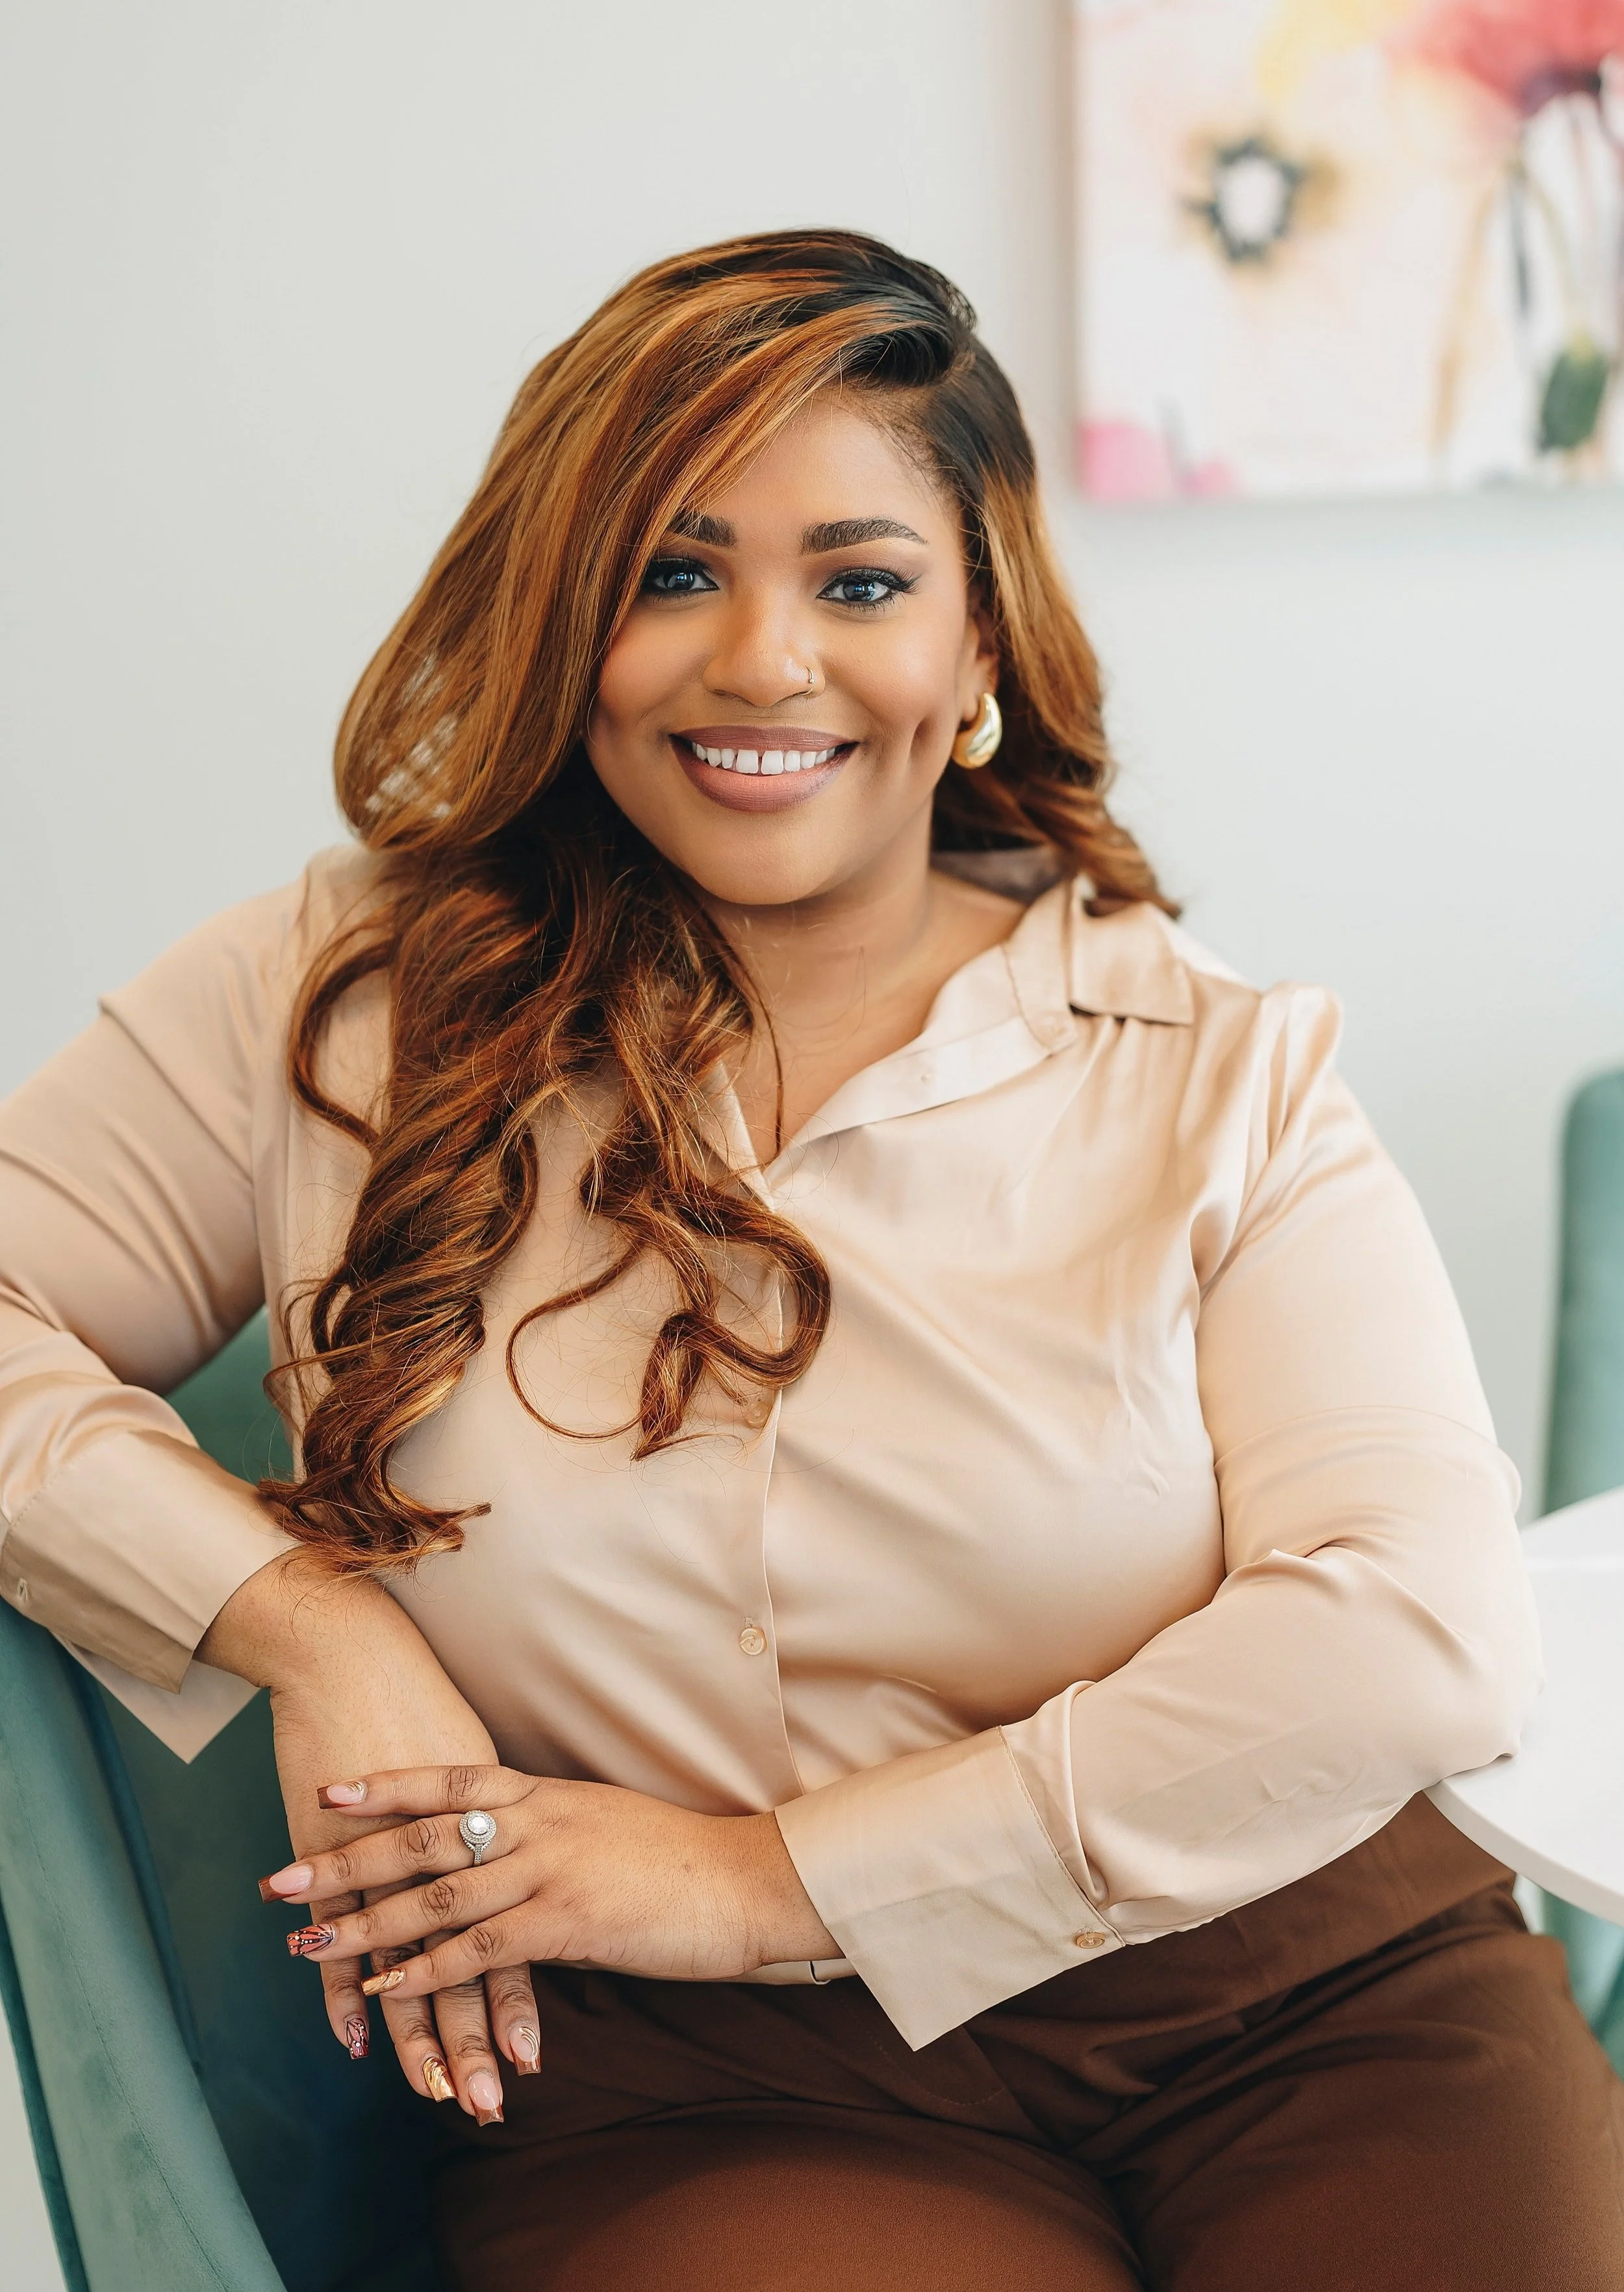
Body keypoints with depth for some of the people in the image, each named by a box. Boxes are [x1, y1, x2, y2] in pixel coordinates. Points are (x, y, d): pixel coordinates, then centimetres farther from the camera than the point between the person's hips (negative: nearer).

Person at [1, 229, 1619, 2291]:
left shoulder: (1224, 1076, 6)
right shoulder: (344, 1006, 9)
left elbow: (1428, 1631, -5)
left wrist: (773, 1874, -8)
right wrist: (299, 1616, -9)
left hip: (1320, 2024, 2)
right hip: (699, 2099, -1)